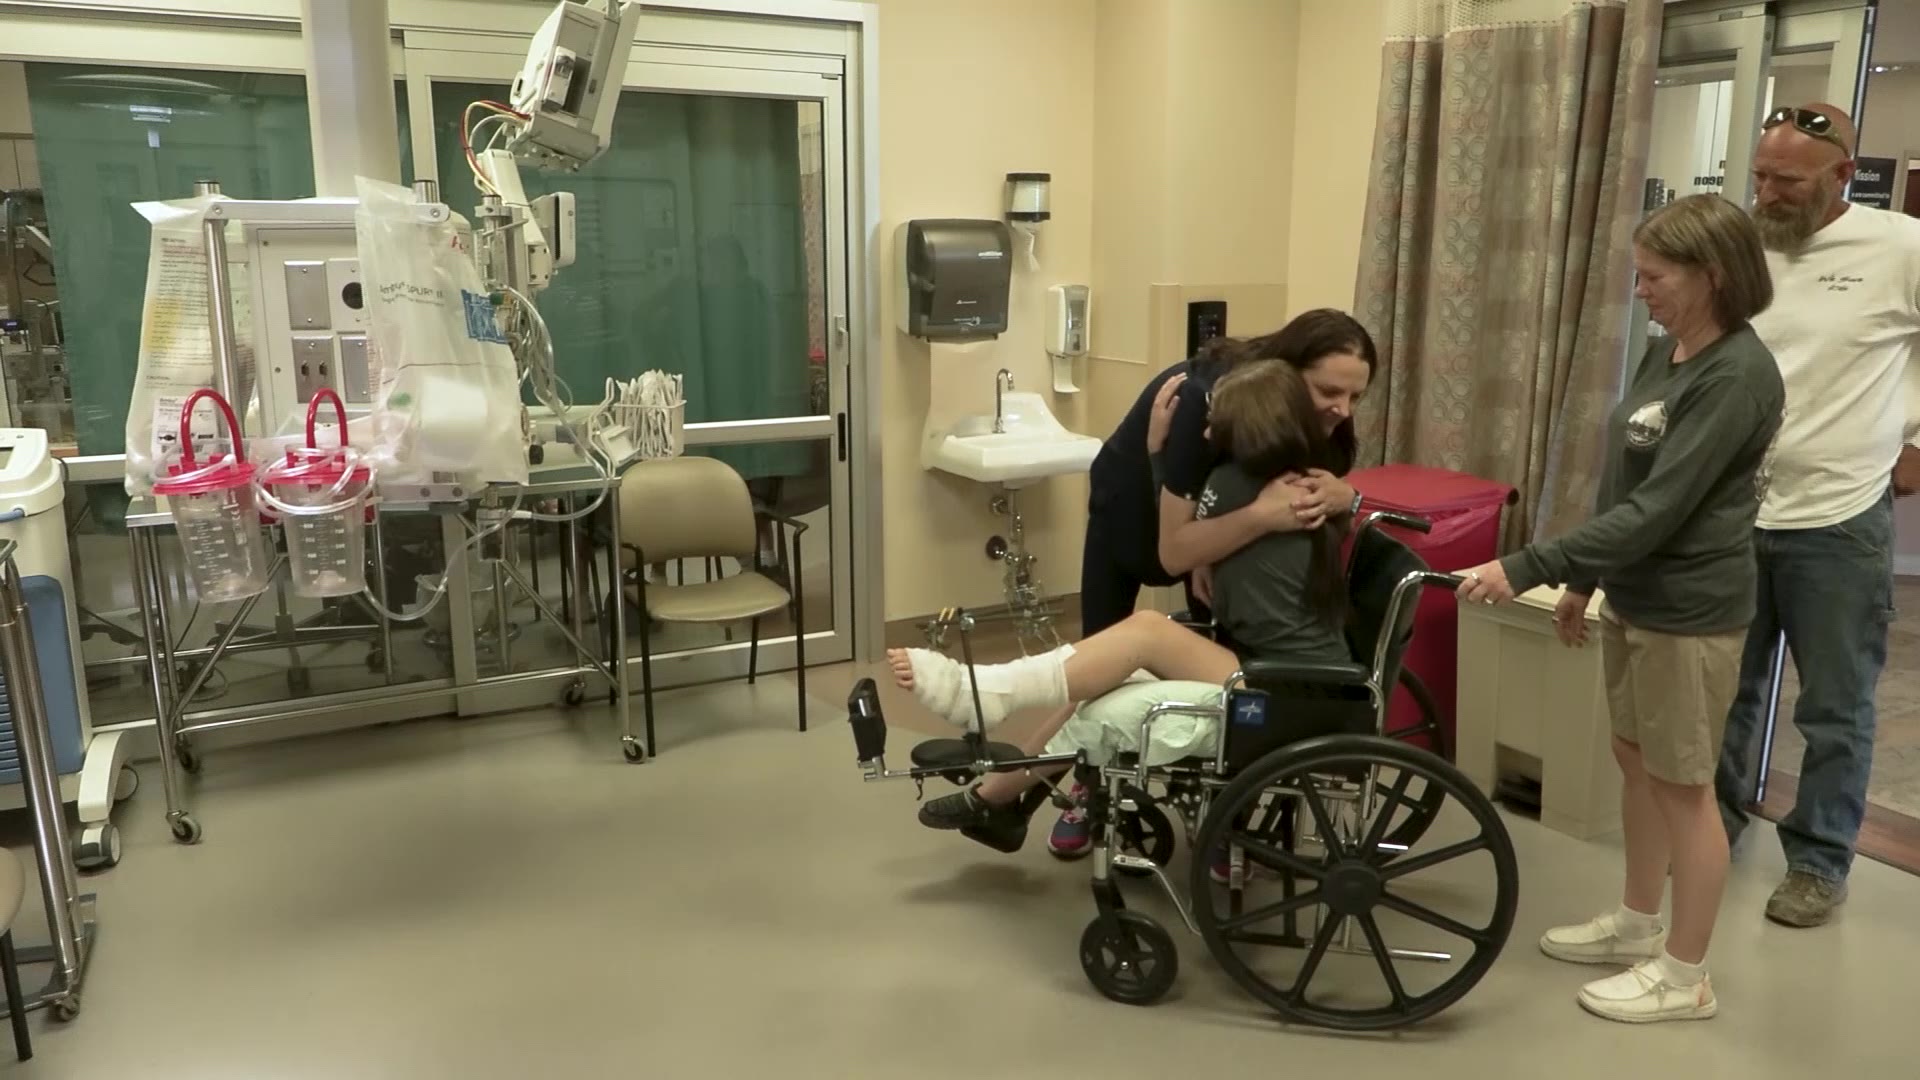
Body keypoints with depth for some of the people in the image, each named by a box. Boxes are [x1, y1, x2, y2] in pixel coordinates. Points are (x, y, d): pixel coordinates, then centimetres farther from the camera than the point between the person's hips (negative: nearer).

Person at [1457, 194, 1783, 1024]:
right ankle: (1637, 924, 36)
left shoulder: (1739, 375, -20)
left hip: (1690, 611, -9)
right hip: (1636, 598, 9)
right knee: (1635, 762, 19)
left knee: (1684, 785, 3)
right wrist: (1582, 581, 17)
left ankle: (1686, 976, 19)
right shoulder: (1666, 353, 7)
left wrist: (1528, 569, -28)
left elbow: (1656, 509, -26)